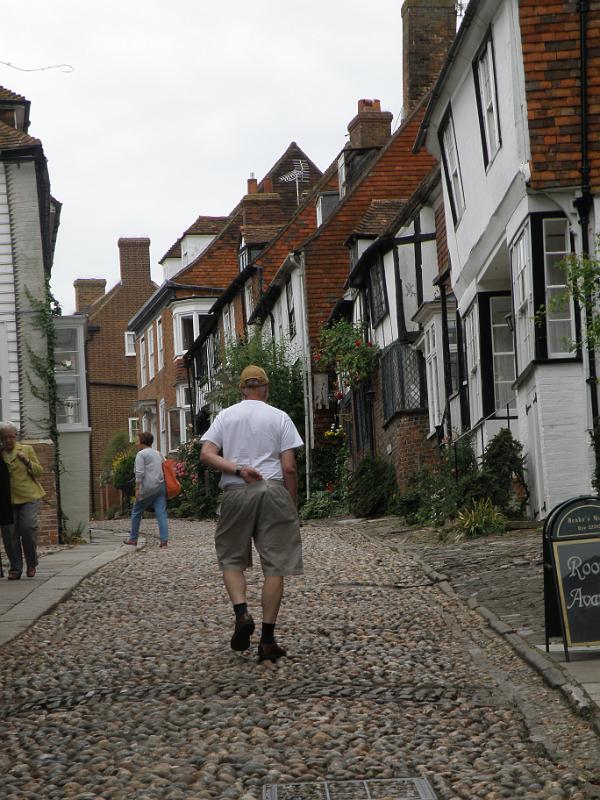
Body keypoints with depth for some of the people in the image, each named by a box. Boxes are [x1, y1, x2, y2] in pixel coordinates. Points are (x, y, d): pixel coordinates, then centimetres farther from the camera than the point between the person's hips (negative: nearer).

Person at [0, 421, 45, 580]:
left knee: (28, 528, -14)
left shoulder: (27, 449, 9)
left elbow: (39, 472, 8)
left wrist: (27, 462, -10)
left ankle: (31, 564, 5)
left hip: (29, 497, -2)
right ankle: (15, 568, 5)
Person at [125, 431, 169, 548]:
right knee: (161, 513, -2)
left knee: (136, 512, 10)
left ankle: (133, 539, 16)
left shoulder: (141, 454, -4)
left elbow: (139, 473, -13)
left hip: (148, 488, -6)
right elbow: (163, 469, 22)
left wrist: (137, 488, -13)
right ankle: (164, 540, -12)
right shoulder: (158, 454, 19)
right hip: (161, 486, 6)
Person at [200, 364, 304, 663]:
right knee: (274, 565, 2)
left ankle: (241, 613, -8)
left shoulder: (225, 416, 11)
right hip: (273, 491, -1)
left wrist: (237, 468, -5)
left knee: (231, 559, 17)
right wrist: (292, 504, 7)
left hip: (236, 493, 1)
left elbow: (206, 454, -1)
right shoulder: (279, 417, 5)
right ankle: (267, 640, 0)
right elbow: (289, 467, 0)